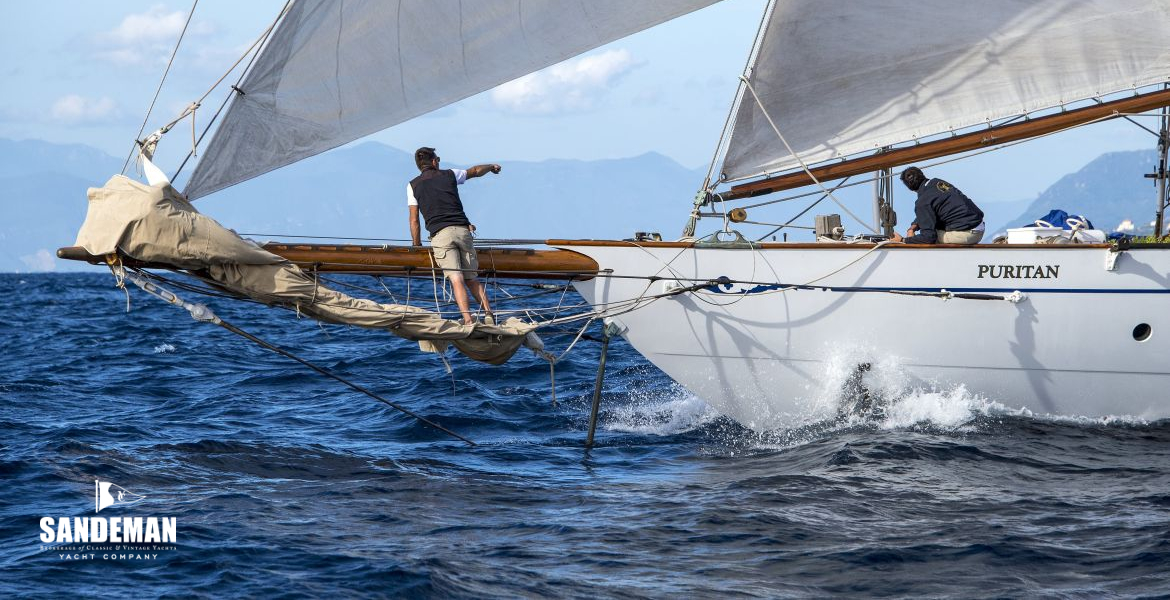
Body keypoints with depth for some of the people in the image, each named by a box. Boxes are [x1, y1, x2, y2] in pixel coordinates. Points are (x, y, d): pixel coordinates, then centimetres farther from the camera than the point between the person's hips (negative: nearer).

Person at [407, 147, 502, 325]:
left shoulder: (413, 185, 12)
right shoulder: (449, 175, 17)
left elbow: (414, 220, 8)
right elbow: (476, 171, 37)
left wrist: (417, 246, 16)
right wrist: (492, 167, 57)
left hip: (440, 234, -2)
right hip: (462, 230, 2)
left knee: (456, 279, -13)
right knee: (472, 278, 11)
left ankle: (468, 320, -26)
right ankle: (488, 314, -2)